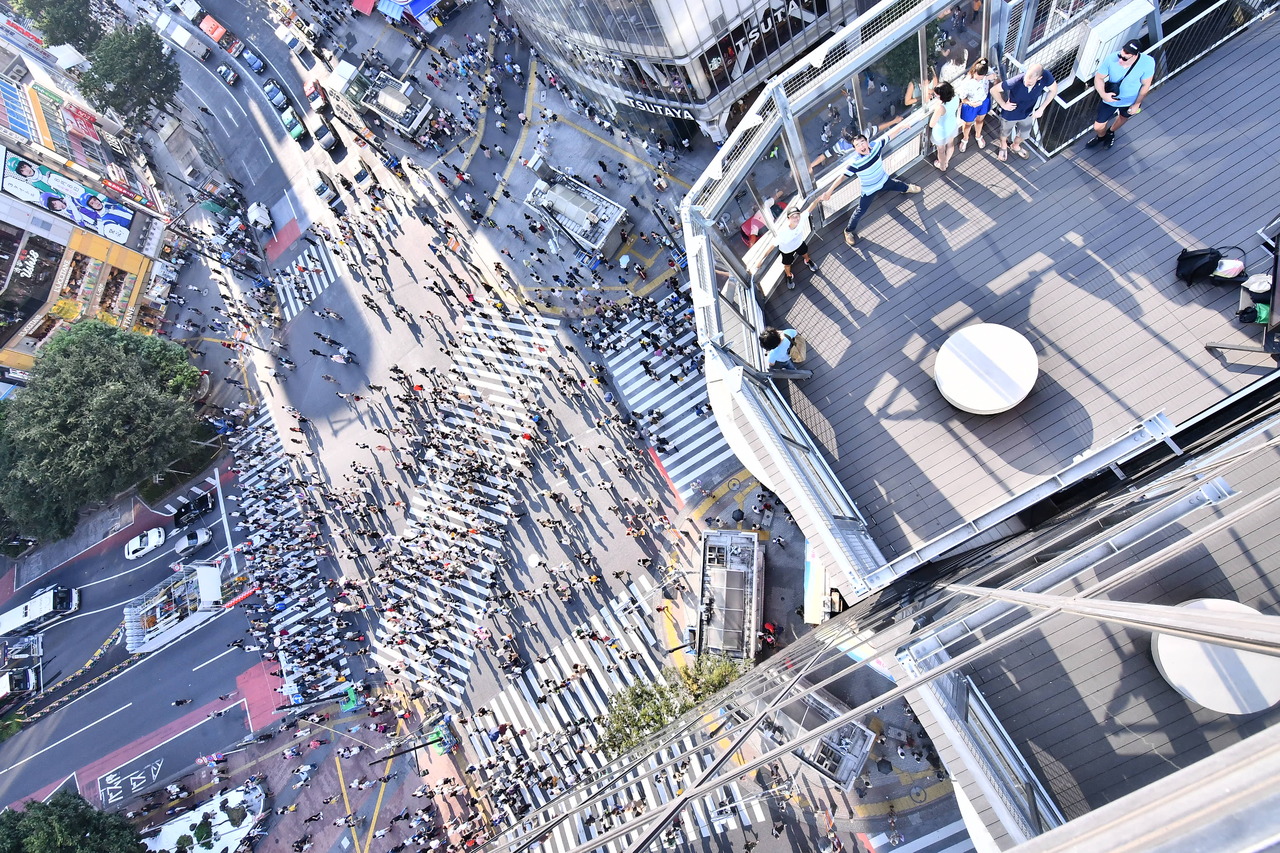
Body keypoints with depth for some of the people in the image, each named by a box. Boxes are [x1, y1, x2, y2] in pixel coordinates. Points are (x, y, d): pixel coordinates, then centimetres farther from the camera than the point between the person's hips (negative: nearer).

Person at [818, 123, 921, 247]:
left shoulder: (876, 146, -28)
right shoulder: (855, 163, -39)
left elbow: (890, 134, -12)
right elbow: (842, 177, -41)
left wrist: (902, 126, -3)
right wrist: (829, 191, -48)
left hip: (884, 180, 5)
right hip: (870, 190, -5)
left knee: (899, 186, 33)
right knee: (860, 211, 2)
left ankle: (907, 188, 71)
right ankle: (849, 231, 27)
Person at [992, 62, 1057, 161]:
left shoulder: (1046, 77, -31)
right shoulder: (1016, 81, -41)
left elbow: (1054, 89, -10)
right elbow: (994, 90, -28)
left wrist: (1042, 108, -12)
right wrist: (1003, 105, -20)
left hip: (1027, 114, 3)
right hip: (1010, 114, -3)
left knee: (1023, 134, 29)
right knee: (1005, 133, 28)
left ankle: (1016, 147, 63)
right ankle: (1003, 145, 62)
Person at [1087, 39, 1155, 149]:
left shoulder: (1148, 63, -33)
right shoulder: (1111, 59, -33)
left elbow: (1145, 85, -18)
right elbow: (1099, 78, -19)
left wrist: (1136, 104, -10)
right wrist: (1103, 94, -37)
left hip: (1131, 101, 1)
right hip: (1110, 99, 0)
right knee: (1098, 127, 9)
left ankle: (1111, 132, 64)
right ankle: (1101, 136, 48)